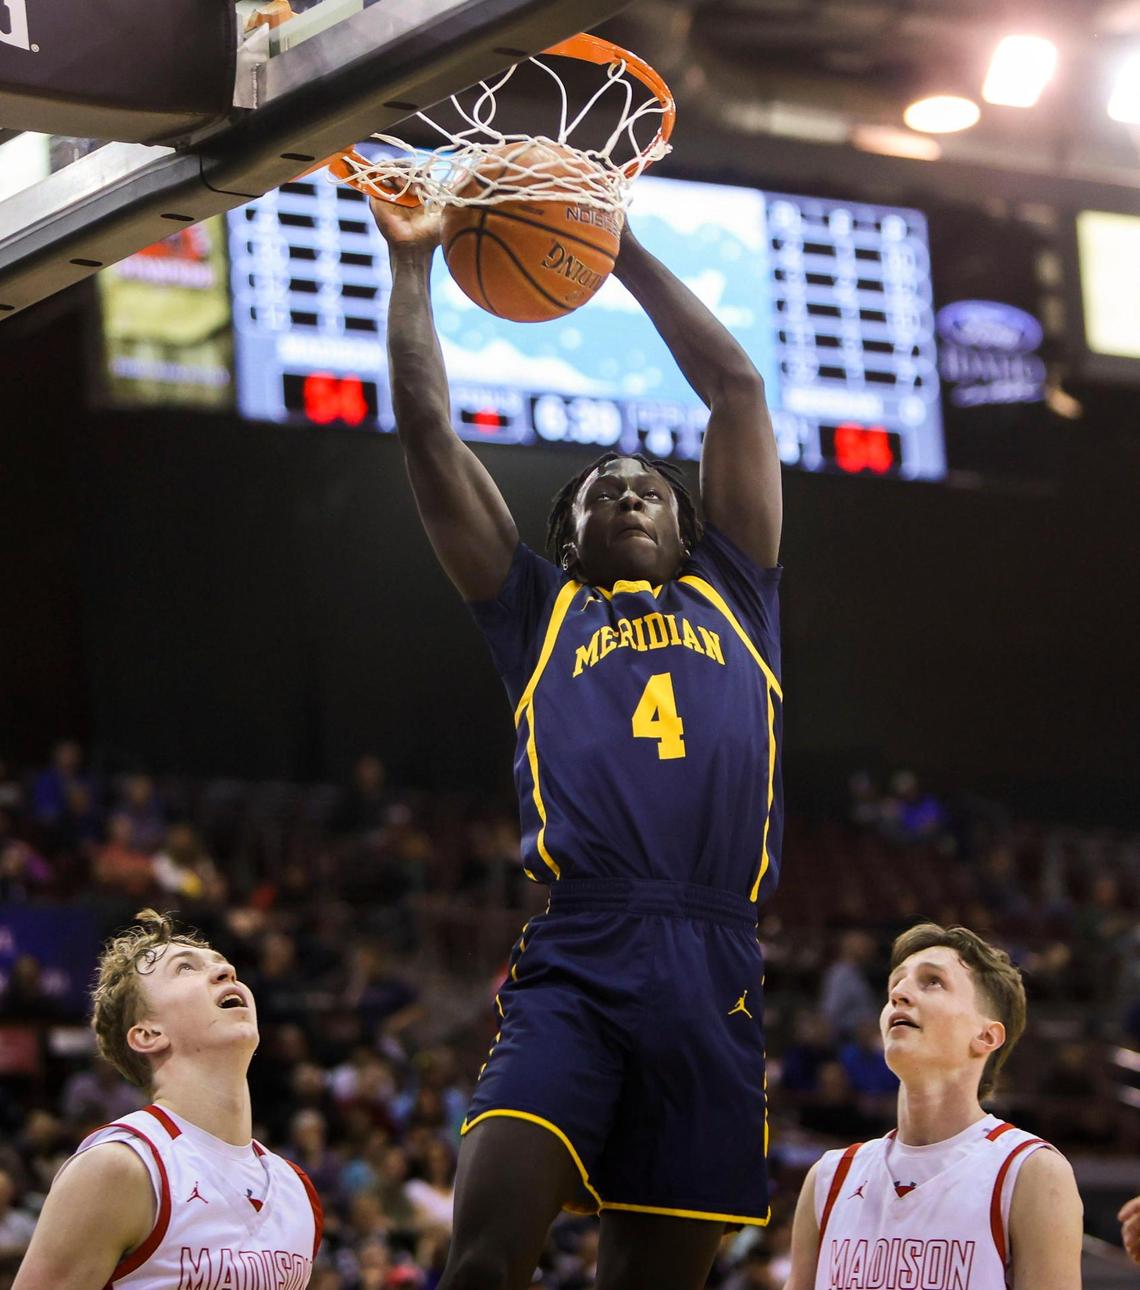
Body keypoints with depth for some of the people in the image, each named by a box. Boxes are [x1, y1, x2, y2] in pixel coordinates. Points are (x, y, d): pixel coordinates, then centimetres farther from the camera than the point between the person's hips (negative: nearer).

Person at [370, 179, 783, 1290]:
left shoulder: (729, 599, 26)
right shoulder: (539, 613, 23)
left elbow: (736, 388, 24)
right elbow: (427, 431, 19)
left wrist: (621, 248, 27)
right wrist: (410, 261, 21)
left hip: (717, 976, 2)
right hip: (576, 959, -2)